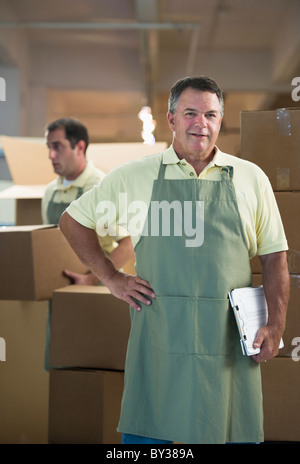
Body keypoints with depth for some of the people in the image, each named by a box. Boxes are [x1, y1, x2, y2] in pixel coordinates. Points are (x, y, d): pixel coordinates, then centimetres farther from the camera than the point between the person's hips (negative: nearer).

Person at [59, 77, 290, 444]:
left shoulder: (251, 178, 8)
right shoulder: (133, 176, 6)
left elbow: (274, 256, 9)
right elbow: (72, 221, 14)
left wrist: (275, 325, -1)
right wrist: (112, 278, 4)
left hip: (229, 340, 1)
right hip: (158, 334, -1)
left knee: (238, 434, 7)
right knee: (144, 433, 4)